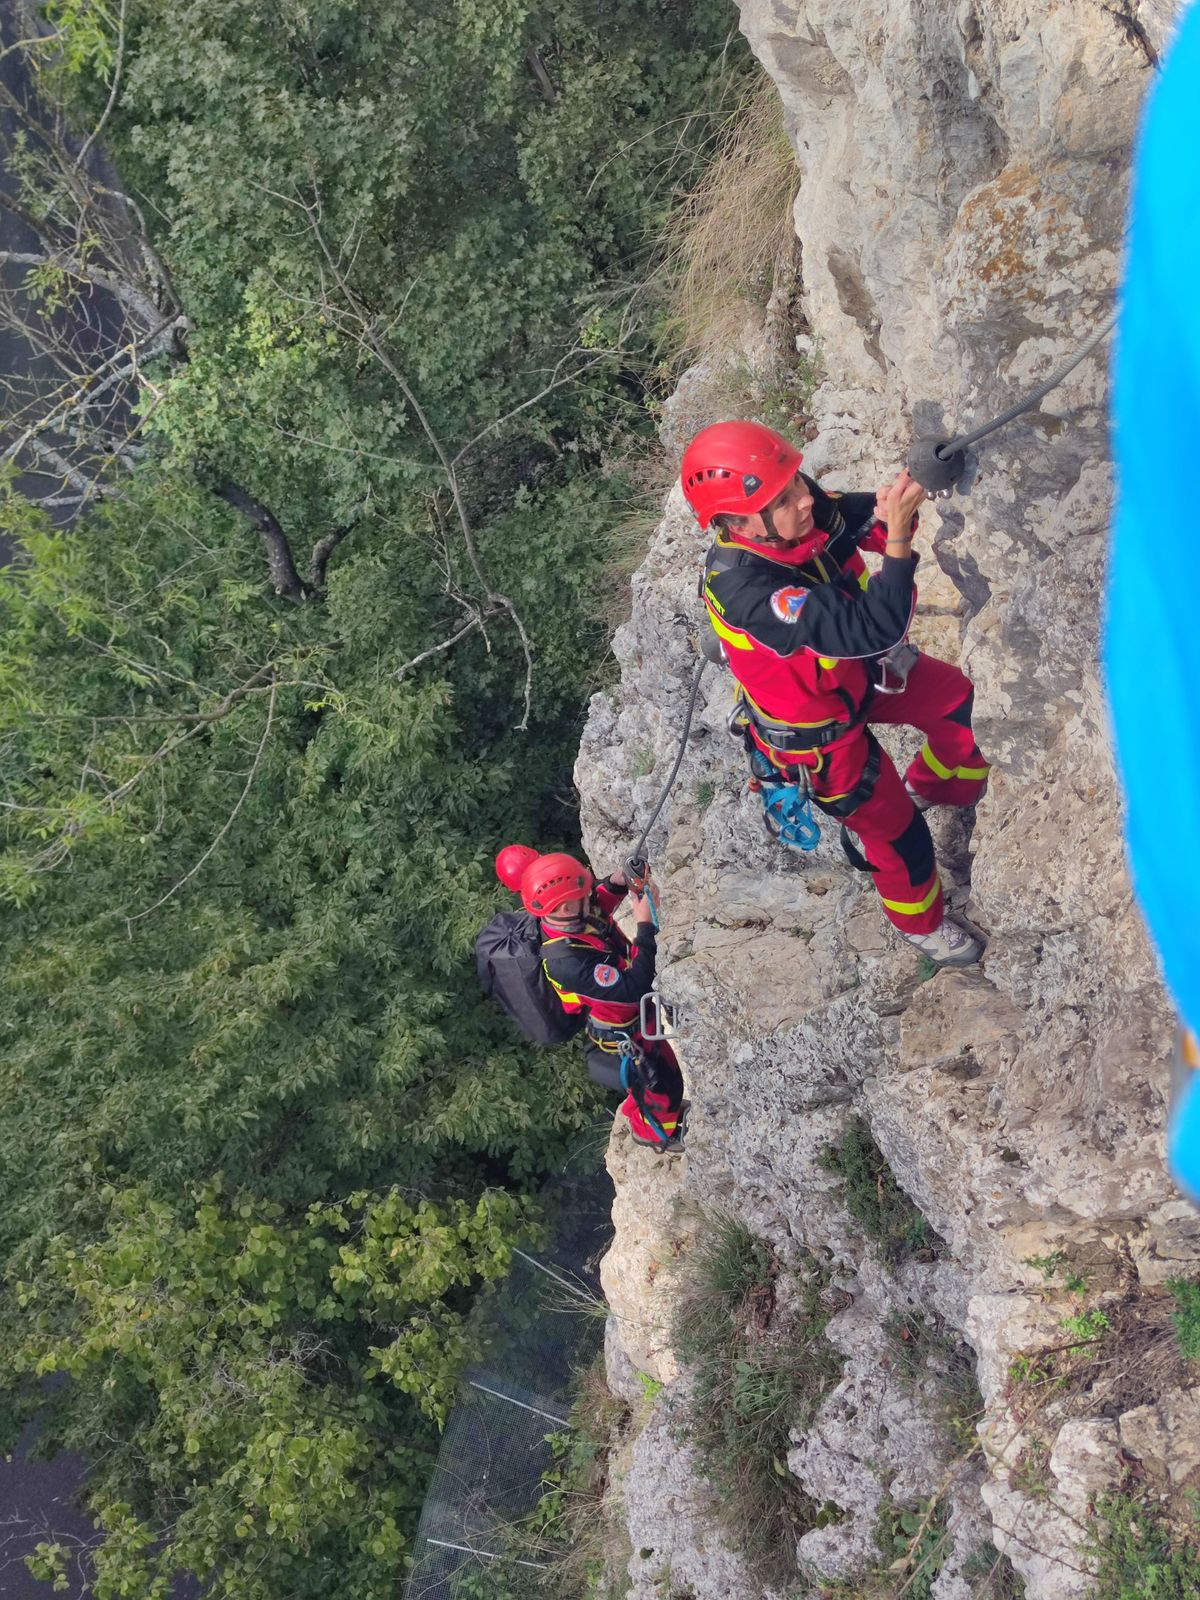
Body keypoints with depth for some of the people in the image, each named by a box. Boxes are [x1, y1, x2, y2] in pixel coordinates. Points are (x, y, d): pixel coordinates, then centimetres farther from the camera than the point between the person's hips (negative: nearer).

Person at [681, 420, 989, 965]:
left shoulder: (801, 510, -24)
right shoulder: (744, 590, -45)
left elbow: (866, 517, -11)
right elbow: (873, 630, -48)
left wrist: (895, 506, -34)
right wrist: (898, 537, -48)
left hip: (859, 670, 7)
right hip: (819, 734, -7)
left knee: (967, 702, 19)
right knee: (899, 838, 12)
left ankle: (929, 788, 49)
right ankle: (921, 924, 44)